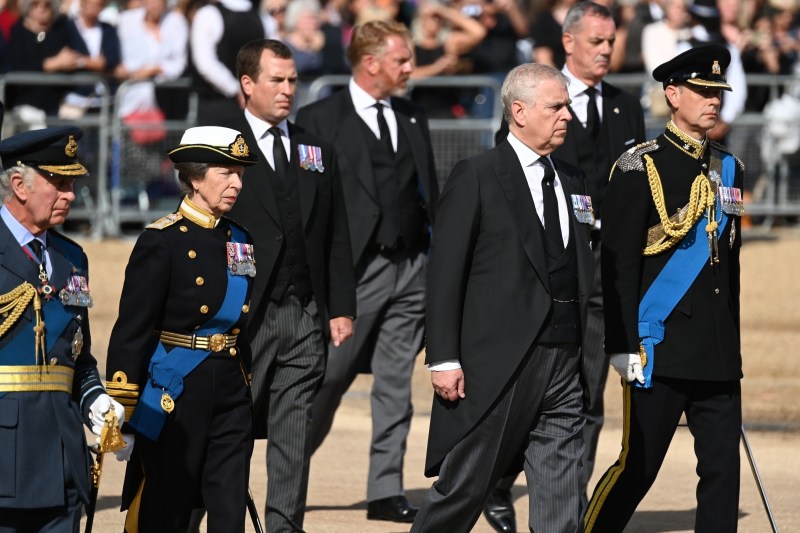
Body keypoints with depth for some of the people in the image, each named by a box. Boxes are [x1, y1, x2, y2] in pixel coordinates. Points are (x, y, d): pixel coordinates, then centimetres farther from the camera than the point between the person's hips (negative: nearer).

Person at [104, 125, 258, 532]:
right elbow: (131, 333, -11)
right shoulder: (161, 242, -10)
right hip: (173, 398, -6)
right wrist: (123, 418, -13)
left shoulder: (239, 241, 10)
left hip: (230, 397, 6)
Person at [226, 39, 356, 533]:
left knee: (295, 434, 5)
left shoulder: (319, 153, 15)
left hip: (305, 313, 4)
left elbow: (337, 239, 14)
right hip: (243, 315, -4)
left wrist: (342, 308, 6)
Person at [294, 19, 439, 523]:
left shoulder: (413, 119, 14)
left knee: (396, 384, 4)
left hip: (411, 270, 5)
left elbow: (431, 196, 17)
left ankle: (386, 491, 7)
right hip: (355, 272, -5)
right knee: (328, 379, 0)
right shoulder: (318, 120, -2)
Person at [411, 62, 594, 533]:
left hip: (564, 365, 6)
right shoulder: (477, 177, -4)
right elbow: (445, 272, -7)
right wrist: (444, 359, -13)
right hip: (496, 366, -6)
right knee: (465, 486, 1)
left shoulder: (572, 181, 15)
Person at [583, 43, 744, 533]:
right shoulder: (640, 168, -6)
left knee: (723, 466, 3)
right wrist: (625, 346, -14)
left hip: (718, 354, 6)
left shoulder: (729, 170, 14)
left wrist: (732, 340, 18)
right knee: (638, 468, -2)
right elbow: (618, 264, -10)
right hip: (661, 347, -6)